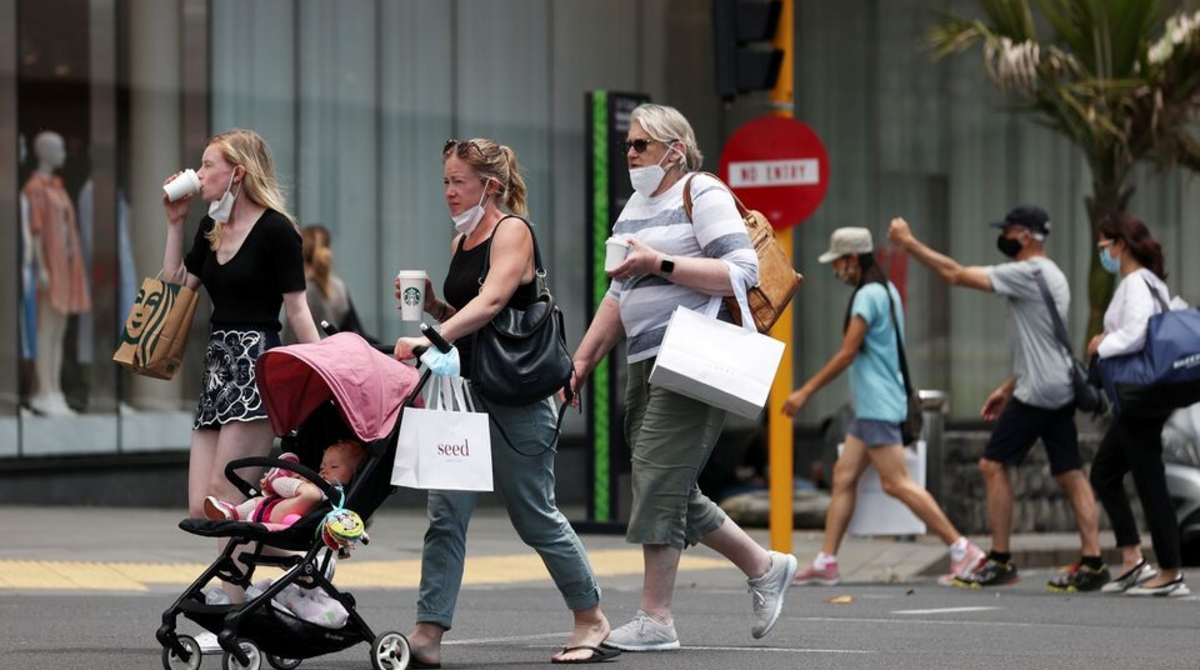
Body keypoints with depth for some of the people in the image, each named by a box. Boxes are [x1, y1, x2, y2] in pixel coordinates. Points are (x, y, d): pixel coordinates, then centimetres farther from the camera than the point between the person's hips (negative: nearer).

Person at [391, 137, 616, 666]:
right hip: (467, 390, 7)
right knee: (446, 513, -4)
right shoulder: (462, 241, 14)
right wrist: (432, 306, 2)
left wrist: (431, 337, -37)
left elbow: (491, 301, -25)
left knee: (535, 516, 2)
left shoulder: (512, 231, -10)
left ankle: (592, 620, 18)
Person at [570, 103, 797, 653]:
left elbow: (743, 271, -15)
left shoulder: (702, 194, -4)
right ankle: (766, 568, 24)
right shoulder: (635, 206, 21)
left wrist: (659, 263, -18)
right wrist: (581, 363, 18)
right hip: (646, 361, 9)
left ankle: (655, 618, -10)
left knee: (659, 479, -13)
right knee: (673, 490, 9)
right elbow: (618, 298, 25)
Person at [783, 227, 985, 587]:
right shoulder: (886, 290, 15)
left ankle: (963, 550, -10)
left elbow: (847, 354, -17)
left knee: (896, 482, -11)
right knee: (843, 476, 8)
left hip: (878, 406, -10)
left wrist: (806, 391, -13)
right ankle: (826, 562, 7)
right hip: (870, 406, 10)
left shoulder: (868, 295, -15)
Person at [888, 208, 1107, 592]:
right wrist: (1008, 387, 24)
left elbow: (957, 275, -16)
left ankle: (1000, 561, -2)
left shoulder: (1028, 273, -12)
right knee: (1070, 473, 6)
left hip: (1038, 389, -9)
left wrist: (909, 243, -10)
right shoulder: (1050, 276, 18)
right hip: (1059, 388, 9)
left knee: (994, 465, -3)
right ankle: (1092, 563, 1)